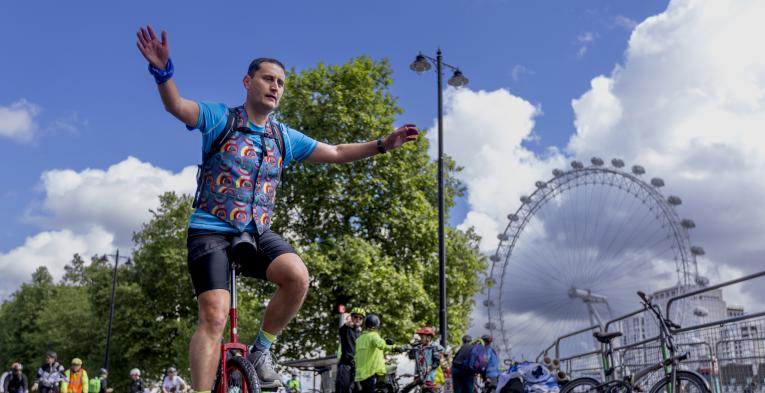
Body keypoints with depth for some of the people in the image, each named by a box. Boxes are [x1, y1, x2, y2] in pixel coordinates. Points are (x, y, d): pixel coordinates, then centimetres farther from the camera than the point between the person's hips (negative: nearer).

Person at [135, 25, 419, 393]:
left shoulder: (286, 138, 11)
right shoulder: (220, 118, 0)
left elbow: (335, 153, 16)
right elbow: (176, 106, -17)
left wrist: (383, 144, 9)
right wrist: (162, 71, -38)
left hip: (258, 232, 4)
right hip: (210, 230, -3)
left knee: (298, 276, -25)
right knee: (214, 317, -17)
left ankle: (261, 349, -2)